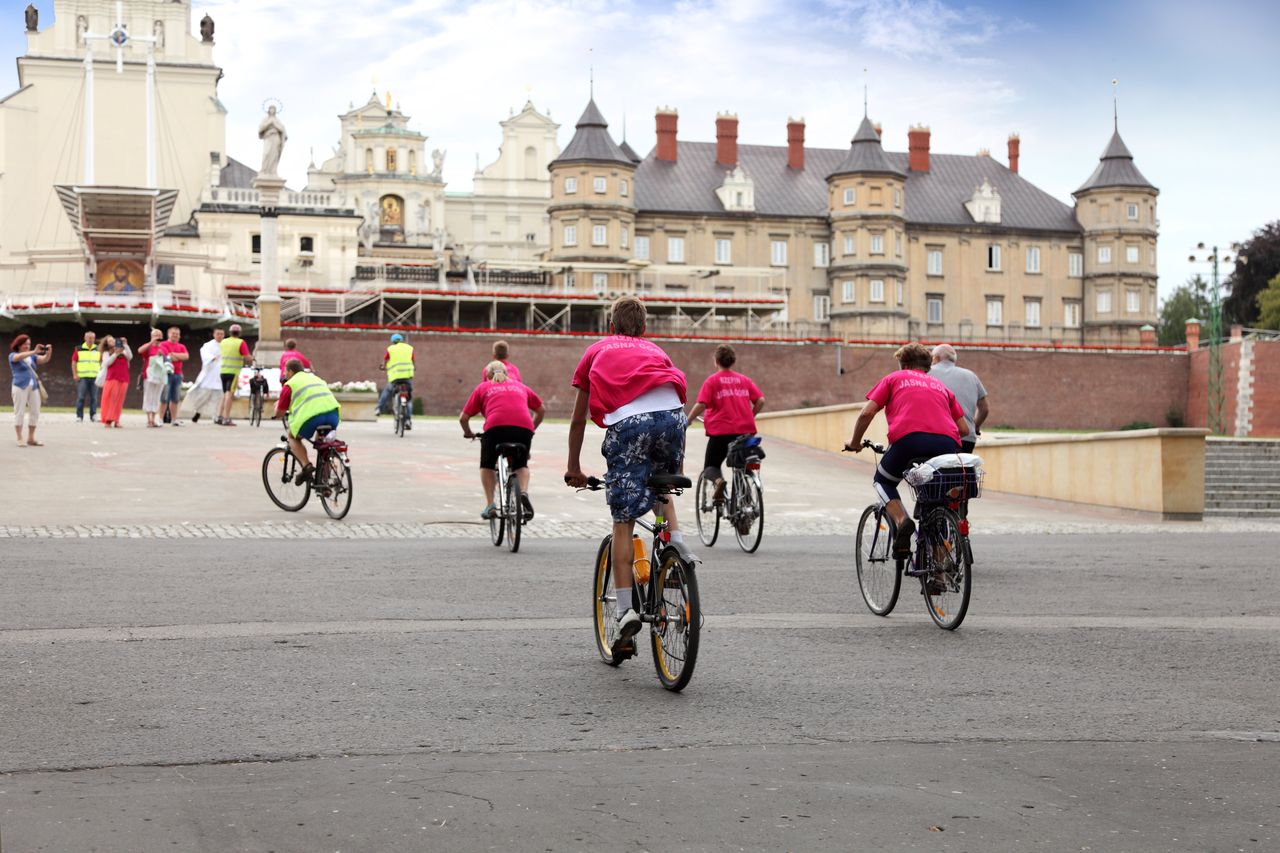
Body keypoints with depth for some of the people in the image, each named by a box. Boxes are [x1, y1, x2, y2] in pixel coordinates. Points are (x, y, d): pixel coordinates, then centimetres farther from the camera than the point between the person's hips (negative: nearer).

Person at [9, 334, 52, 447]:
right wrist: (34, 352, -30)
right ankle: (20, 439, -3)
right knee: (19, 412, -4)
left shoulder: (32, 356, 18)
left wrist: (49, 352, -17)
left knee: (35, 412, 3)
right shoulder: (13, 356, 4)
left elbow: (44, 359, 5)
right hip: (20, 386, -5)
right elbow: (19, 357, -19)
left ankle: (31, 438, 10)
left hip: (33, 386, 5)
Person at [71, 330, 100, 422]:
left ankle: (93, 416, 7)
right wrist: (75, 374, -5)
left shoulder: (98, 350, 10)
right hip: (82, 377, -2)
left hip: (94, 377, 2)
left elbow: (102, 362, 14)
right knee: (81, 397, -5)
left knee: (94, 398, 2)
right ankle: (79, 416, -2)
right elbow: (74, 362, 4)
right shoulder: (78, 349, 4)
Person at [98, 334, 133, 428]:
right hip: (112, 378, -2)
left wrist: (125, 345, -1)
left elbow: (130, 357, -1)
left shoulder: (123, 351, 16)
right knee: (110, 399, -8)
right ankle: (108, 420, -8)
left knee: (119, 400, -1)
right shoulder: (106, 353, 11)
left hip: (123, 379, 2)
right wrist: (115, 354, -11)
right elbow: (106, 363, -5)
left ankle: (116, 420, 2)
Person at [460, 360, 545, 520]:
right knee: (521, 465, 26)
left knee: (487, 465, 23)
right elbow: (541, 410, 35)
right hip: (524, 428, 2)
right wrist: (532, 428, 50)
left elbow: (463, 418, 19)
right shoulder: (520, 385, 32)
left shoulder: (483, 387, 24)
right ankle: (524, 492, -2)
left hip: (496, 427, -2)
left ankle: (489, 504, 8)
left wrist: (468, 433, 37)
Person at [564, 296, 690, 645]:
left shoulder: (597, 351, 30)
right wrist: (679, 471, 45)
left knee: (623, 523, 2)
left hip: (627, 422, -2)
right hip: (670, 414, 2)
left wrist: (574, 469, 39)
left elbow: (578, 420, 30)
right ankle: (676, 539, 9)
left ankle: (626, 608, -3)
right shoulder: (655, 350, 34)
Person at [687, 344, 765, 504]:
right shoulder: (744, 380, 10)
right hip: (746, 431, 3)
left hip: (721, 431, -3)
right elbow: (760, 401, 3)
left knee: (711, 466, 11)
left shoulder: (713, 380, -2)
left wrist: (687, 421, -1)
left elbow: (701, 405, -12)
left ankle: (718, 480, -22)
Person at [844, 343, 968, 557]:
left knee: (883, 481, 24)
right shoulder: (940, 385, 33)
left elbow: (867, 413, 11)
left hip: (909, 439, -3)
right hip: (947, 443, 3)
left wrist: (855, 442, 26)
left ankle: (901, 521, -4)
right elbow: (963, 428, 25)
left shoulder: (894, 378, 23)